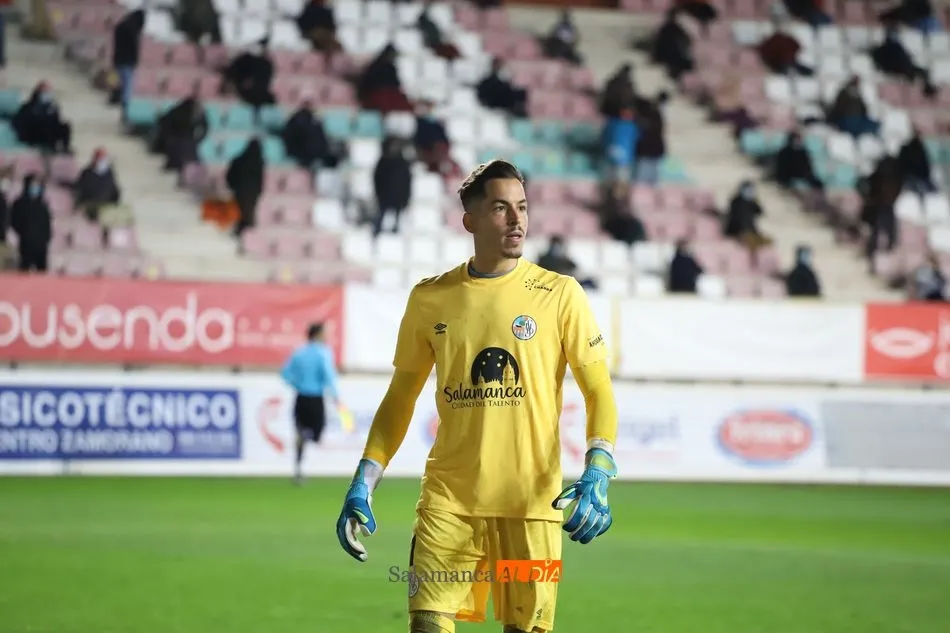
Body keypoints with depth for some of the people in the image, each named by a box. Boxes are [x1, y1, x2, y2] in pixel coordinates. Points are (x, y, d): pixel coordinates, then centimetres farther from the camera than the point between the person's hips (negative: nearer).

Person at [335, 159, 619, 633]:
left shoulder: (559, 294, 1)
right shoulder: (430, 299, 7)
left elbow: (599, 393, 0)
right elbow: (400, 398, 14)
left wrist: (596, 478, -15)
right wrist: (363, 485, 5)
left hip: (532, 502, -1)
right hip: (448, 500, 1)